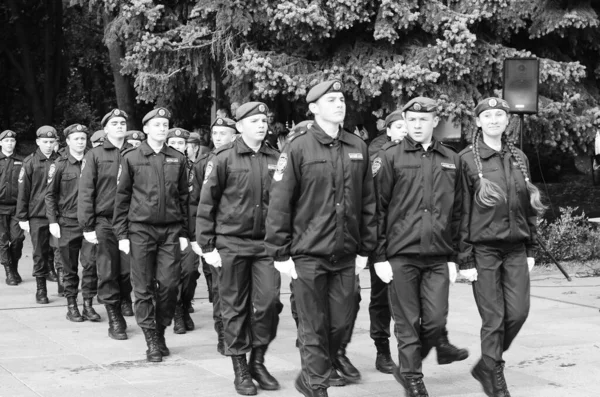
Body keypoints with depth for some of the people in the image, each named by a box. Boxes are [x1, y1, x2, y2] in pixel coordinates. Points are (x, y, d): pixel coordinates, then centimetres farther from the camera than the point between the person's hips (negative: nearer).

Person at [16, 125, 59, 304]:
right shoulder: (30, 162, 0)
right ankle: (41, 290, 12)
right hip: (37, 216, -1)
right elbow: (23, 191, 1)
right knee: (40, 254, 4)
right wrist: (22, 217, -2)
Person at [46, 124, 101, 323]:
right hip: (68, 224, -1)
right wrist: (53, 221, -5)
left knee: (91, 263, -7)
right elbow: (50, 195, 2)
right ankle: (71, 305, 16)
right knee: (70, 267, 6)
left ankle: (88, 304, 4)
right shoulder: (60, 165, 0)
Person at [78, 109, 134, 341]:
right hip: (105, 222, -1)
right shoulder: (95, 156, 2)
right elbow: (85, 192, -1)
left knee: (129, 270, 2)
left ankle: (125, 300, 31)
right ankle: (115, 321, 9)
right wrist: (87, 226, -6)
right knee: (108, 273, 0)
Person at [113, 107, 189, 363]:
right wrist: (121, 234, -2)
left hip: (171, 230, 2)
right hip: (141, 229, -2)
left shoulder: (177, 159, 8)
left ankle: (161, 330, 16)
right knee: (144, 287, 0)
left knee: (169, 284, -3)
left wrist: (184, 233, 6)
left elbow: (184, 198, 11)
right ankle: (152, 341, 8)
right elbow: (121, 197, 3)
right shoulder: (132, 158, 2)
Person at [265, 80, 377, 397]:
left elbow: (368, 202, 11)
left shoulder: (357, 148, 7)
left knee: (341, 322, 8)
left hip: (345, 255, 4)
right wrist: (280, 253, -9)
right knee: (313, 327, 2)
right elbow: (279, 204, -7)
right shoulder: (298, 148, -6)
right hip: (308, 254, -4)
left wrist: (364, 249, 8)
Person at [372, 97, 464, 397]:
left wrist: (453, 257, 9)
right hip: (401, 255, -3)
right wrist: (379, 256, -6)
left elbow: (456, 213, 14)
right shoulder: (391, 156, 0)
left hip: (438, 257, 3)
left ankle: (406, 368, 23)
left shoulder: (451, 160, 11)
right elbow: (378, 208, -2)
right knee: (408, 323, 2)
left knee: (436, 321, 0)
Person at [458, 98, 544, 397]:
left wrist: (531, 248, 11)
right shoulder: (467, 159, -4)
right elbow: (461, 212, -5)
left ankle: (486, 365, 21)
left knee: (518, 312, -2)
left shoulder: (519, 158, 11)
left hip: (516, 249, 4)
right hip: (483, 250, -4)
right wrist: (465, 259, -9)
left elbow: (529, 207, 16)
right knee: (493, 319, -3)